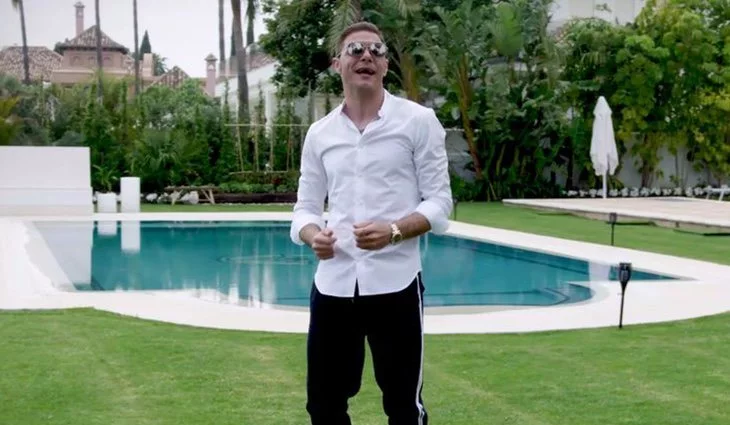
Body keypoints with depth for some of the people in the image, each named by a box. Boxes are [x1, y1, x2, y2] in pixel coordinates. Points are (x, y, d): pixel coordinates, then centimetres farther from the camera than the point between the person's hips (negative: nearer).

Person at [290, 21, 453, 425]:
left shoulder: (418, 121, -2)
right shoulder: (319, 133, 9)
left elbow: (439, 203, -3)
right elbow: (306, 207, 12)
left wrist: (393, 231, -21)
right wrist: (314, 236, -11)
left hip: (394, 284, -3)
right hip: (332, 285, 4)